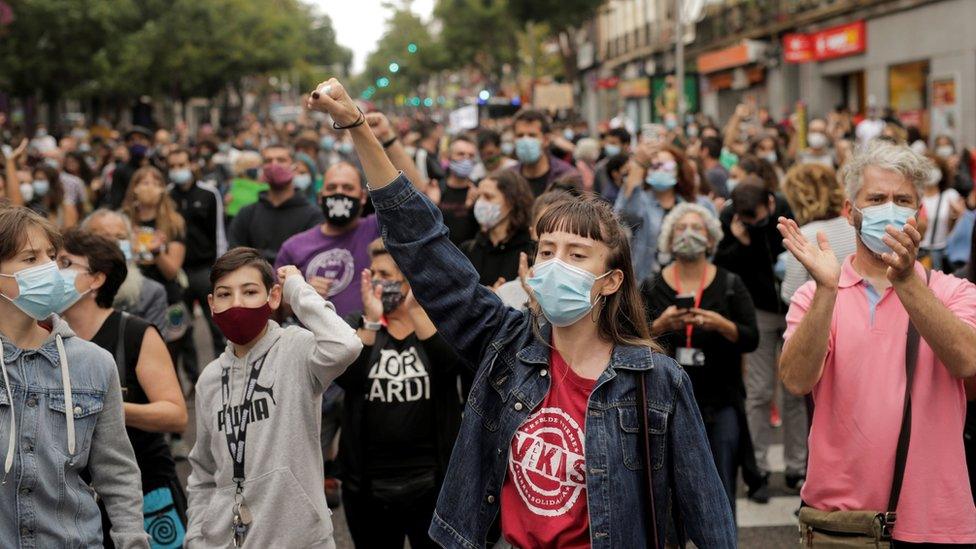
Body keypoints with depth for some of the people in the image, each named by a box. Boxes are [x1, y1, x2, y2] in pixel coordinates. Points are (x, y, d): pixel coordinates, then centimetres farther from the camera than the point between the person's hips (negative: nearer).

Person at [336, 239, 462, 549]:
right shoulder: (359, 326, 5)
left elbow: (448, 364, -20)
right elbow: (346, 379, -14)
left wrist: (416, 310, -28)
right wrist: (371, 321, -24)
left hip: (431, 481, -1)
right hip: (367, 483, 2)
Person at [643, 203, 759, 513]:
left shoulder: (730, 285, 4)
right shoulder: (653, 288, 4)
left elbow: (751, 339, -3)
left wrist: (721, 324, -21)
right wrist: (660, 325, -21)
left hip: (720, 403, 0)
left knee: (721, 490, -1)